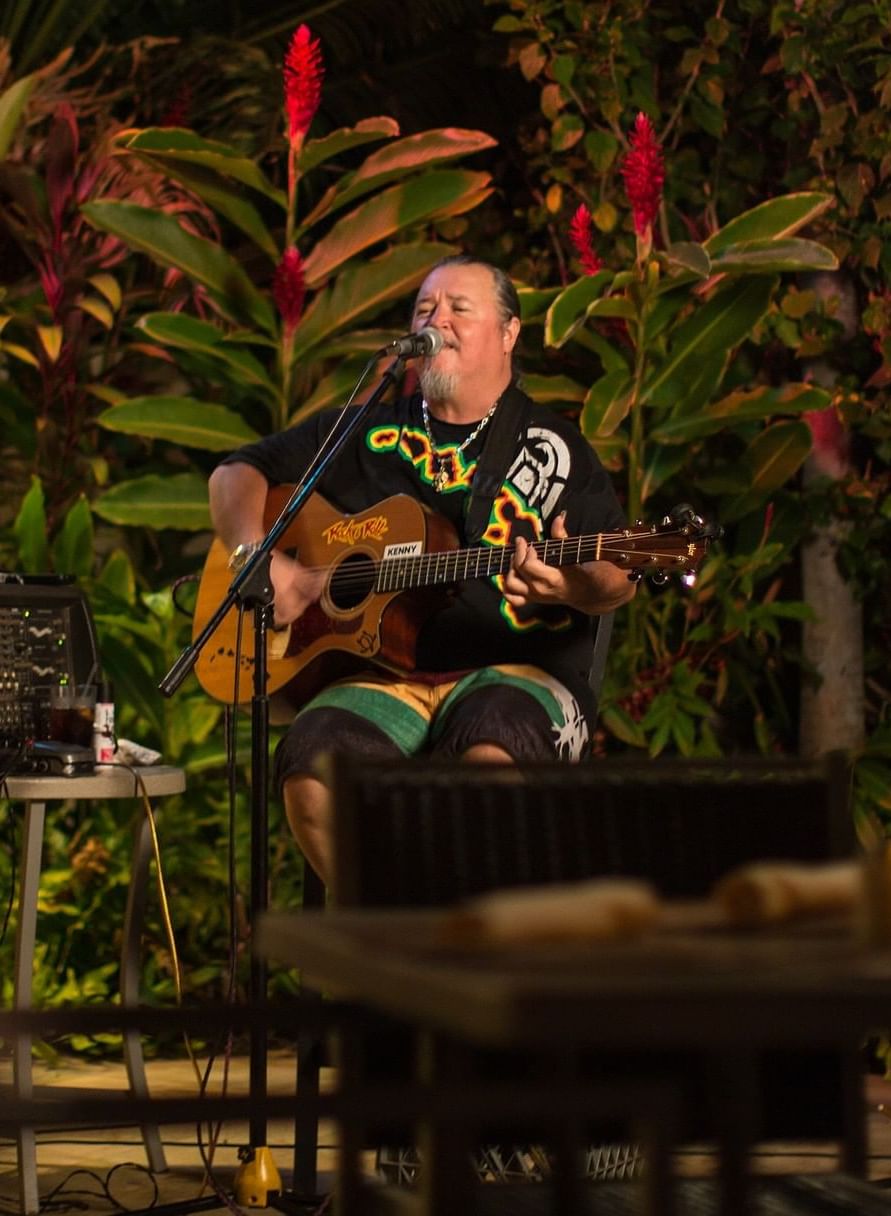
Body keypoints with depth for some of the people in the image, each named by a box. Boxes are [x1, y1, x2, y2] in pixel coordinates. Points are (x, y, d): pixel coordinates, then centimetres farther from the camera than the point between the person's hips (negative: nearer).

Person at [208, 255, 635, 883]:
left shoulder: (552, 447, 12)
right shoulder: (367, 433, 20)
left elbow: (618, 581, 4)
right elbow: (236, 474, 22)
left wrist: (574, 587, -21)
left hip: (515, 672, -2)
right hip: (383, 674, 3)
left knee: (490, 749, -38)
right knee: (313, 764, -30)